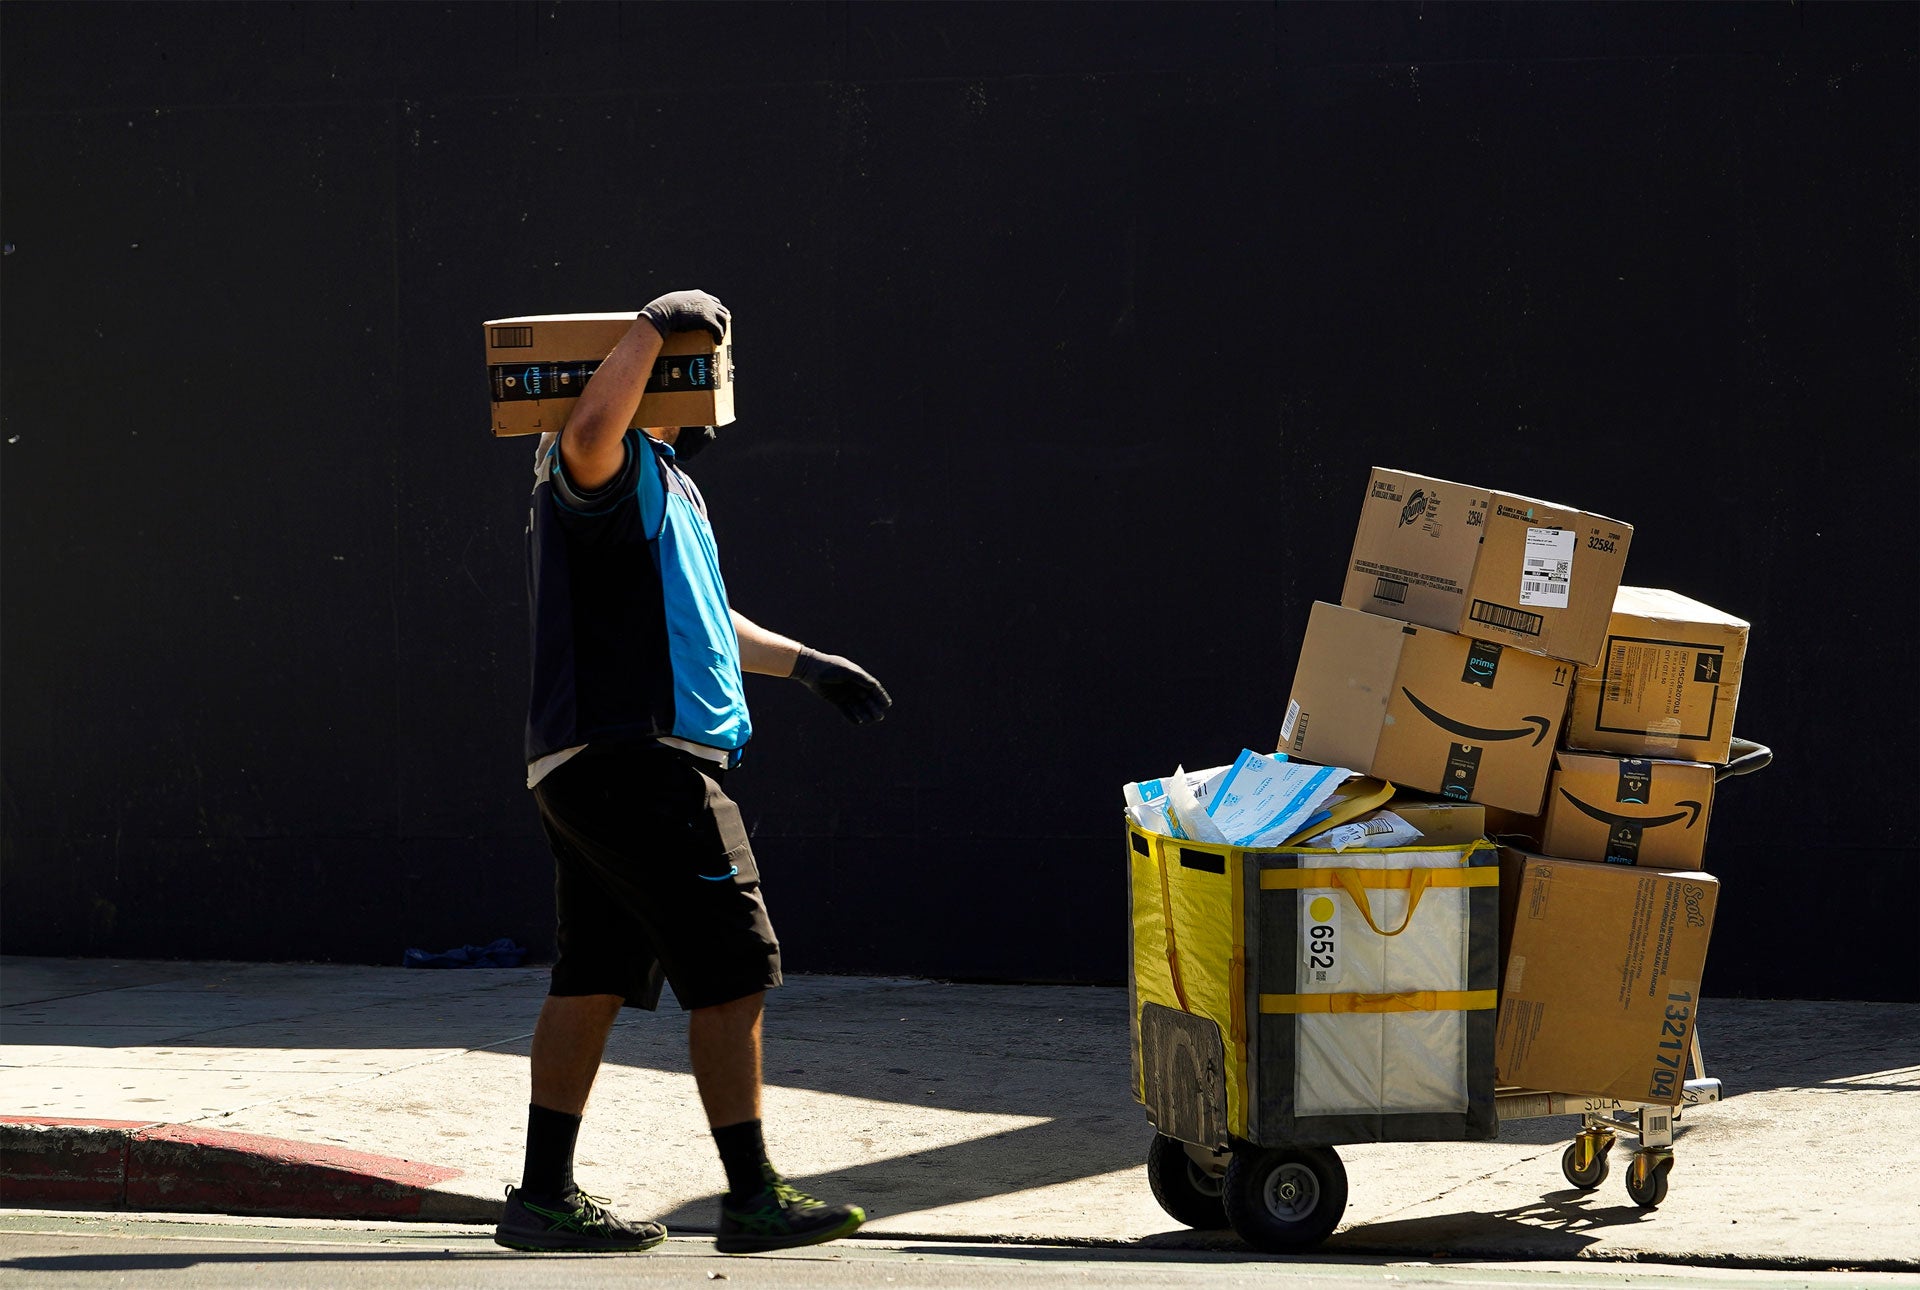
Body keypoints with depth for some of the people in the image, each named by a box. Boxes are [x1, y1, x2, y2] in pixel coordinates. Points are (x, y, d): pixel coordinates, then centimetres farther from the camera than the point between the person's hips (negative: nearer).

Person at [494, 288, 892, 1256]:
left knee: (593, 981, 11)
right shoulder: (617, 469, -8)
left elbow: (695, 618, 38)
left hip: (595, 771, 11)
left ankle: (545, 1195, 13)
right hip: (633, 759, -11)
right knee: (732, 970, -8)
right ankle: (753, 1198, -6)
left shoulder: (662, 484, 25)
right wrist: (655, 326, -30)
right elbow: (589, 432, -36)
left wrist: (804, 664, 43)